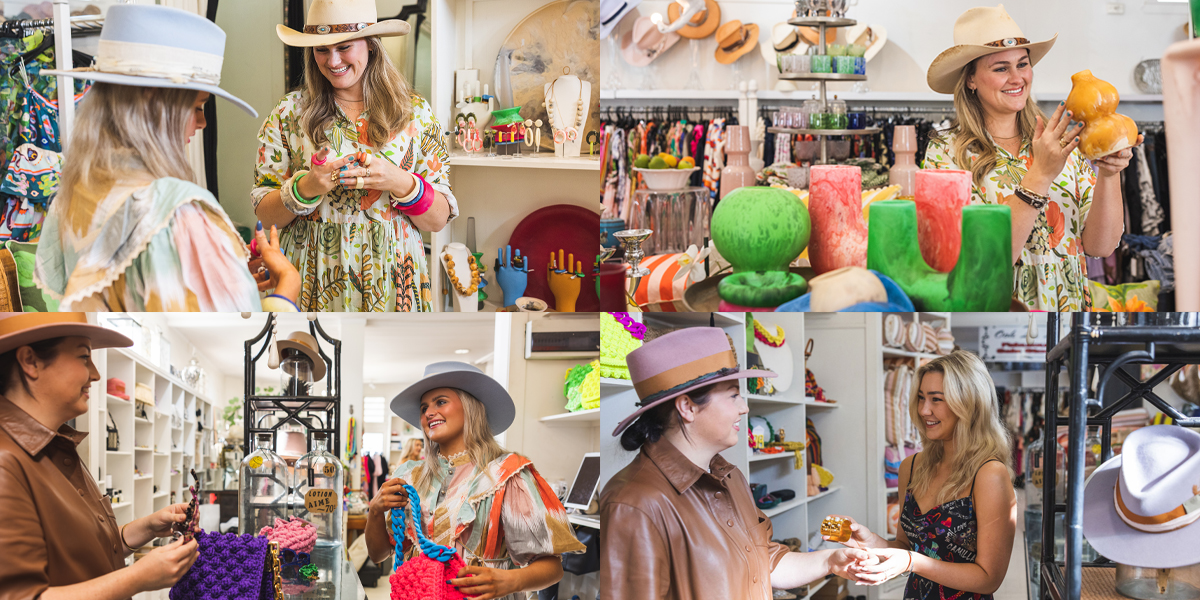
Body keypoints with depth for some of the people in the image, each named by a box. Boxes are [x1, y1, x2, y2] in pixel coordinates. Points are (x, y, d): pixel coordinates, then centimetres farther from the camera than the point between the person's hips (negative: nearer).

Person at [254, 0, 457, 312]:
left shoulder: (416, 112, 0)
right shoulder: (289, 112, 1)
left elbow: (438, 220, -1)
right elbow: (266, 215, 0)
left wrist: (401, 183, -19)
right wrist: (304, 189, -19)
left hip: (390, 283, 0)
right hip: (314, 284, 0)